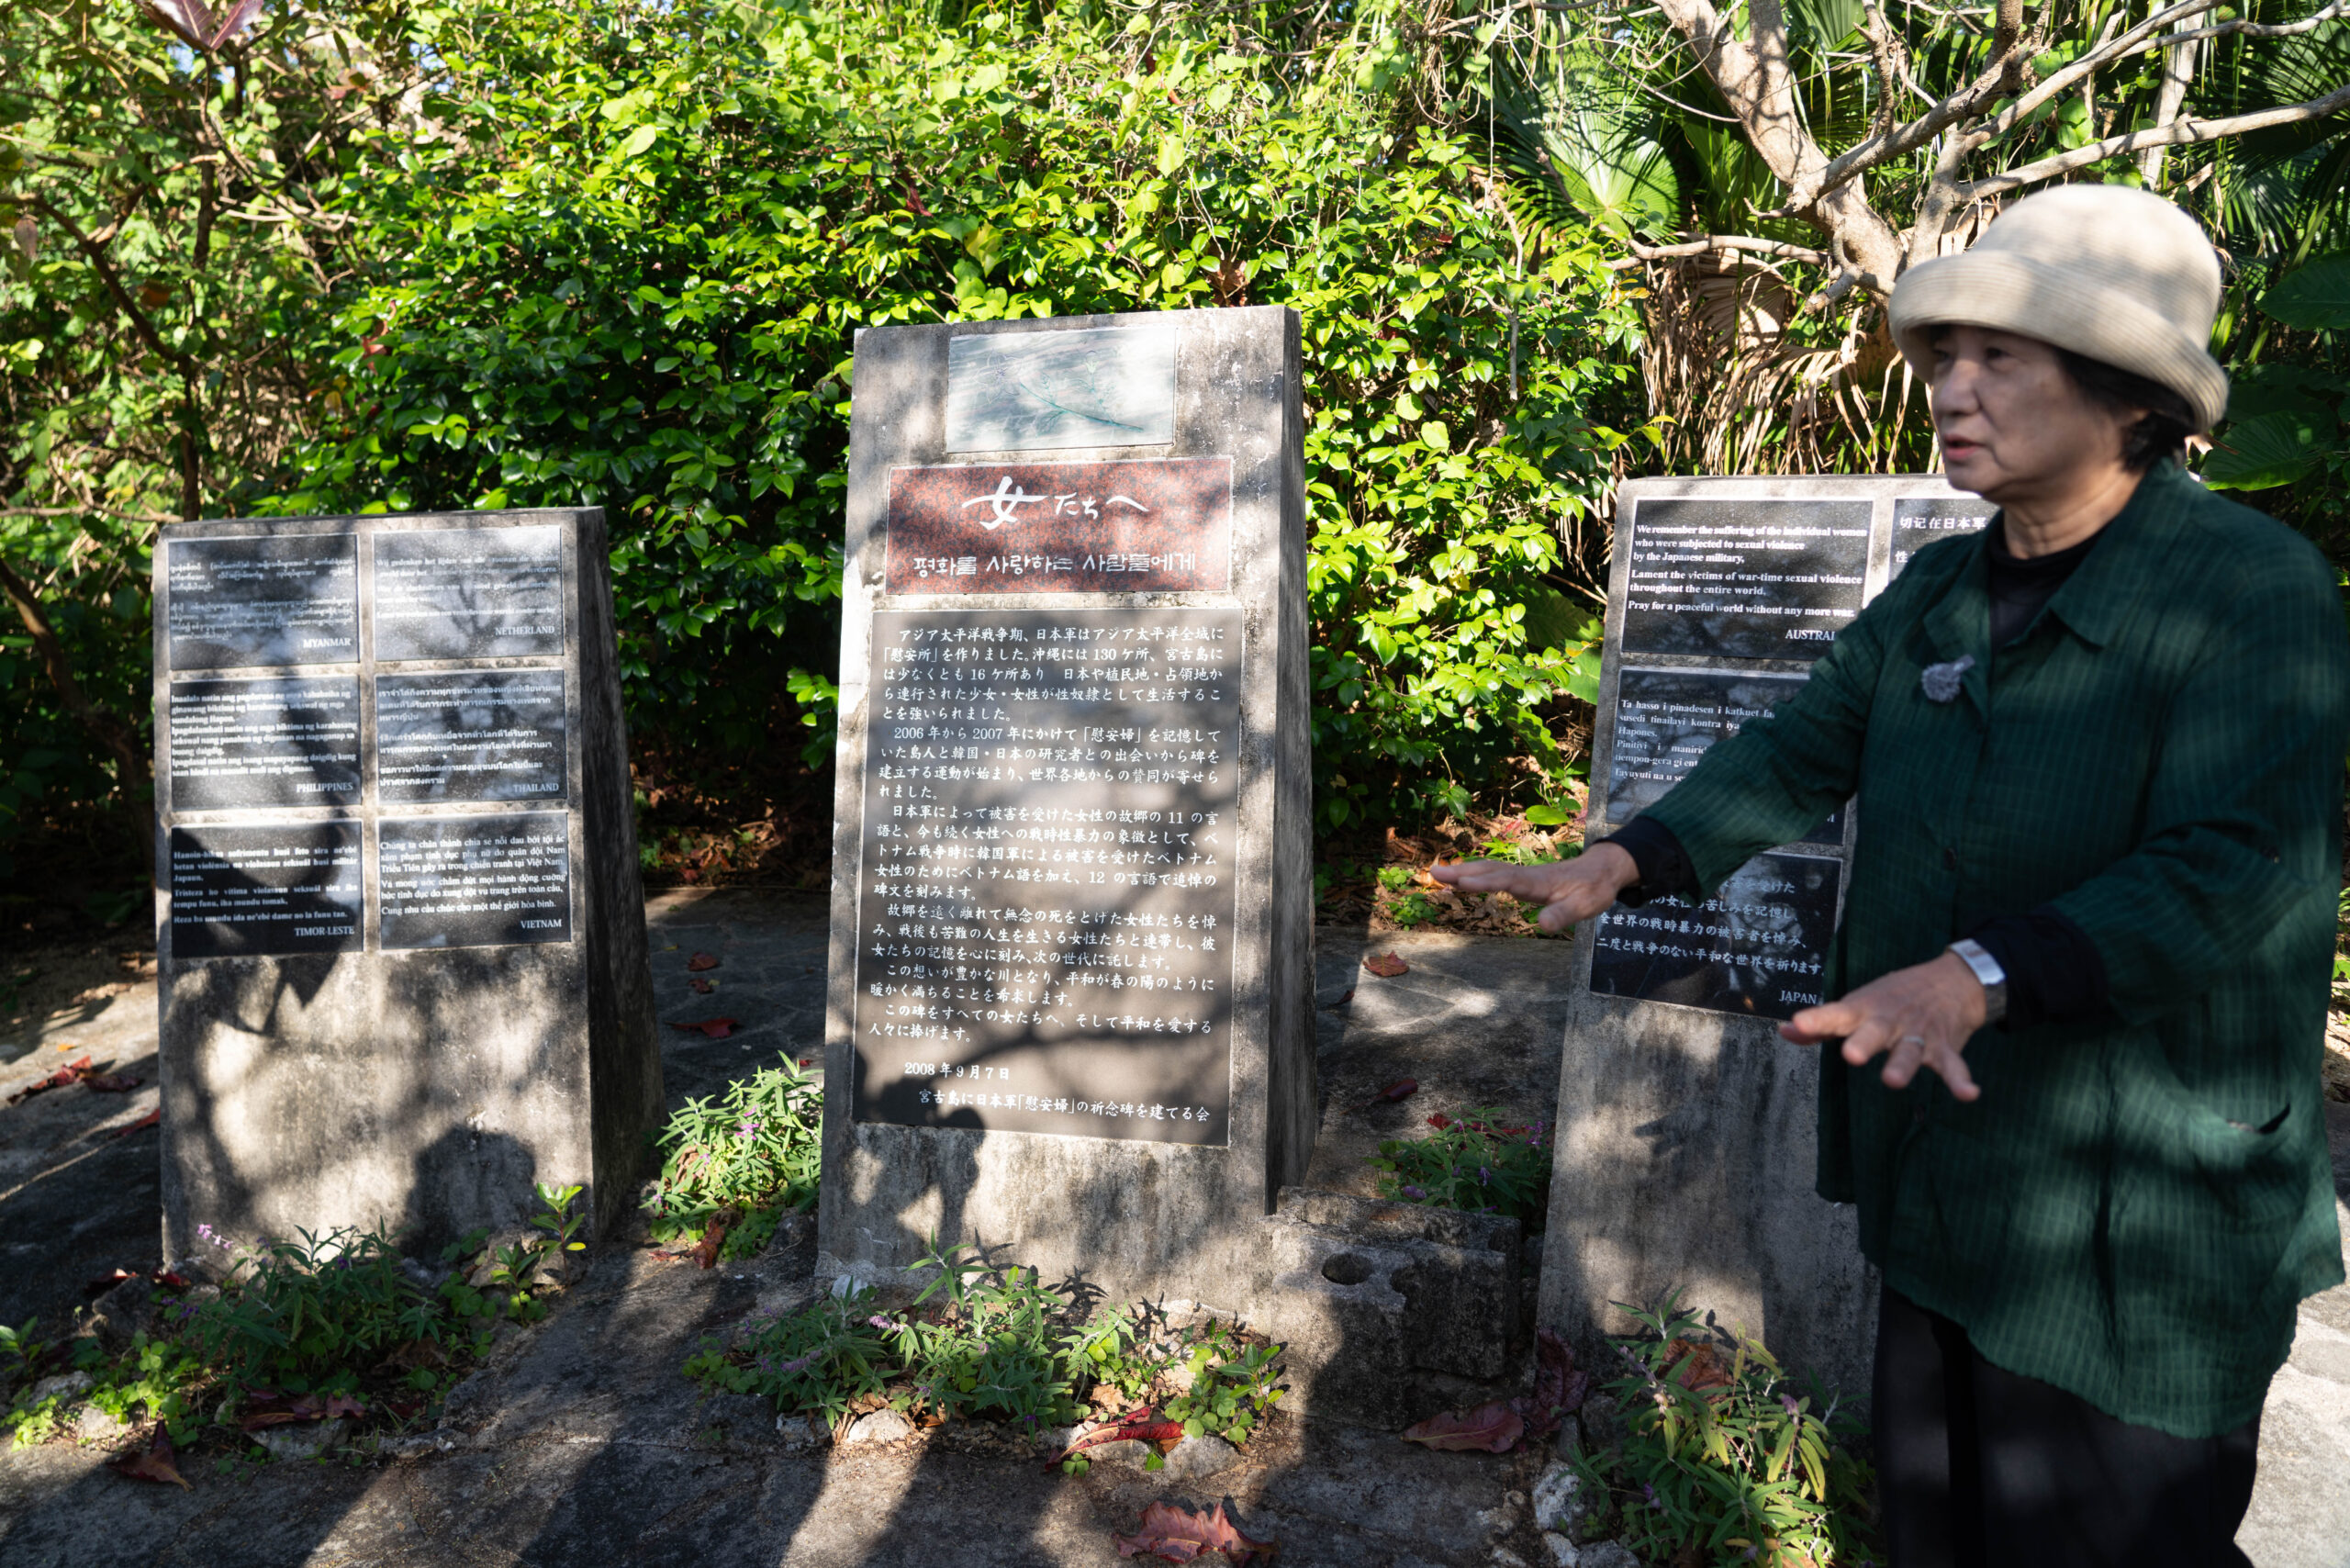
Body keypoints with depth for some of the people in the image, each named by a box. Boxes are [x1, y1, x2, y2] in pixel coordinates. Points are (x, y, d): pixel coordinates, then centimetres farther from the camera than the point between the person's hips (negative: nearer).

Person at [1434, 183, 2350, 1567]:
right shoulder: (1938, 593, 5)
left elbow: (2226, 871, -28)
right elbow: (1800, 753, 6)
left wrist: (1978, 975, -42)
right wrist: (1624, 860, -7)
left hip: (2139, 1232, -7)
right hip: (1939, 1188, 7)